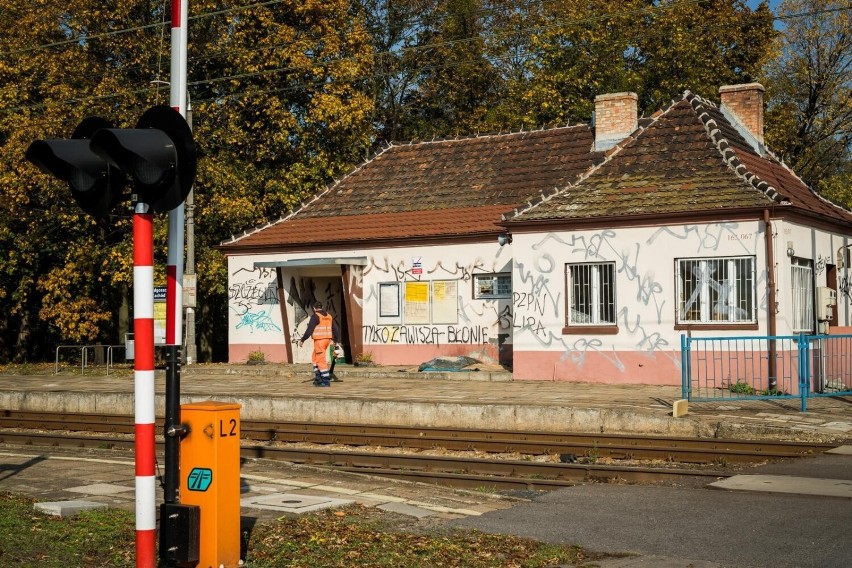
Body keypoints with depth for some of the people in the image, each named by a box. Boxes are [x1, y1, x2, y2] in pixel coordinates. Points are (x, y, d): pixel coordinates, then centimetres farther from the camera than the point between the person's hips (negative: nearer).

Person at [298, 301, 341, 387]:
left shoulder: (315, 316, -11)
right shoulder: (328, 316, 11)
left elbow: (309, 330, -16)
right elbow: (335, 329, 13)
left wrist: (302, 340, -8)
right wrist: (336, 340, 27)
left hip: (319, 340, -8)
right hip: (327, 340, 8)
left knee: (321, 360, -4)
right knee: (315, 358, 19)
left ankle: (326, 381, -6)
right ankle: (318, 378, 12)